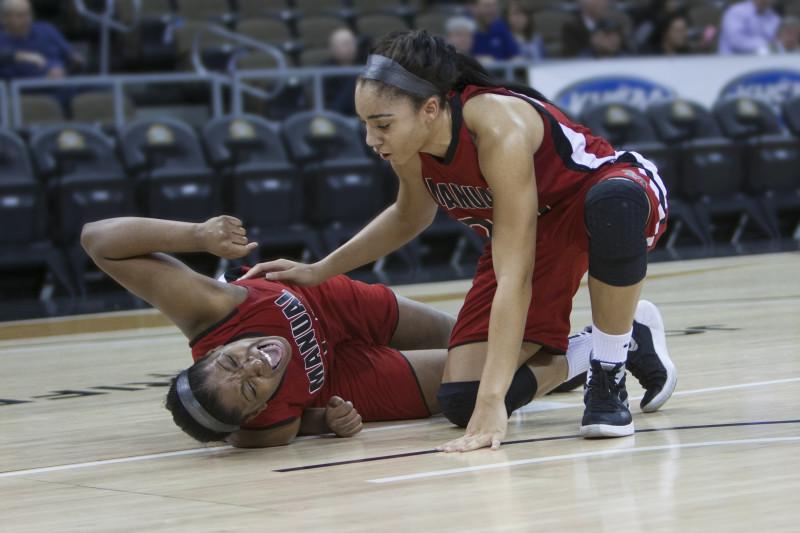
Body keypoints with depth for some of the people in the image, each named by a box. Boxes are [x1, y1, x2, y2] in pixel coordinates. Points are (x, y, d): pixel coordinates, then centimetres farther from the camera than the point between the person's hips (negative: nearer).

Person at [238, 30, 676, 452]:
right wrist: (320, 271, 4)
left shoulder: (498, 130, -38)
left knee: (612, 202, -46)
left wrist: (492, 400, -44)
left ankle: (610, 377, -23)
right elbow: (409, 217, 9)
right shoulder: (407, 142, -16)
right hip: (529, 231, 6)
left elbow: (514, 277, -40)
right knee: (462, 400, -9)